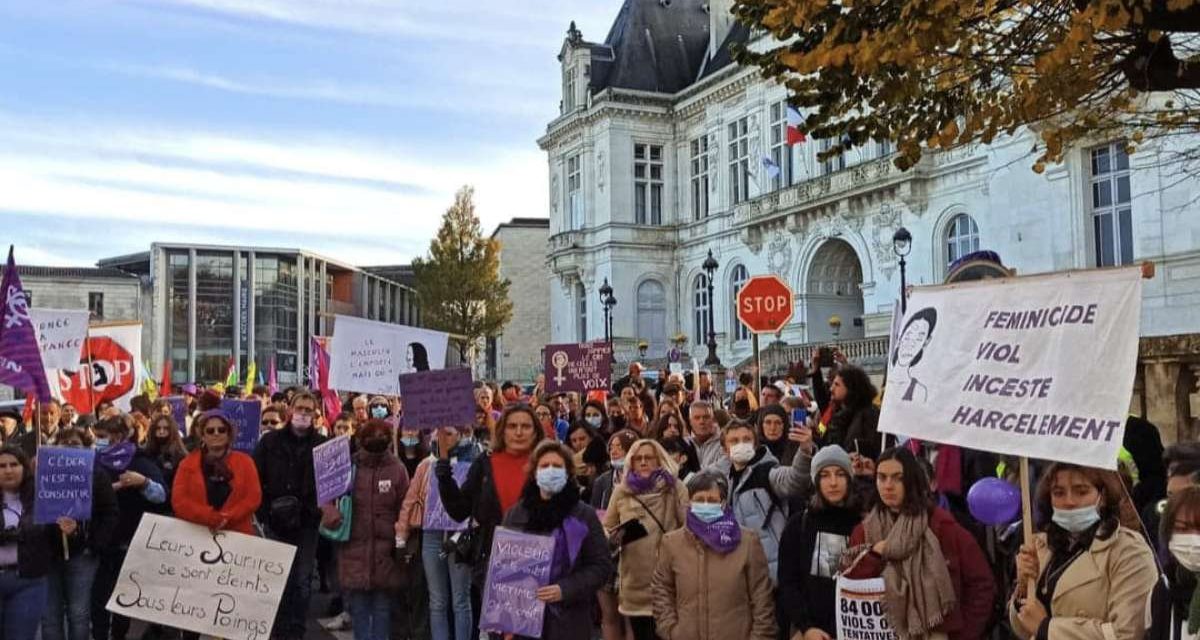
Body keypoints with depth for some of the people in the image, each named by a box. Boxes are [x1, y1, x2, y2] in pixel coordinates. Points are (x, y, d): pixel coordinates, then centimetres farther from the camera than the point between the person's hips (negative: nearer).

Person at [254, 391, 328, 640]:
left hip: (306, 523, -1)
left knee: (302, 581, 4)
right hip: (276, 522, 1)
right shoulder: (270, 441, 3)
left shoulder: (322, 444, 1)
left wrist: (320, 509, -9)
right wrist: (264, 509, -5)